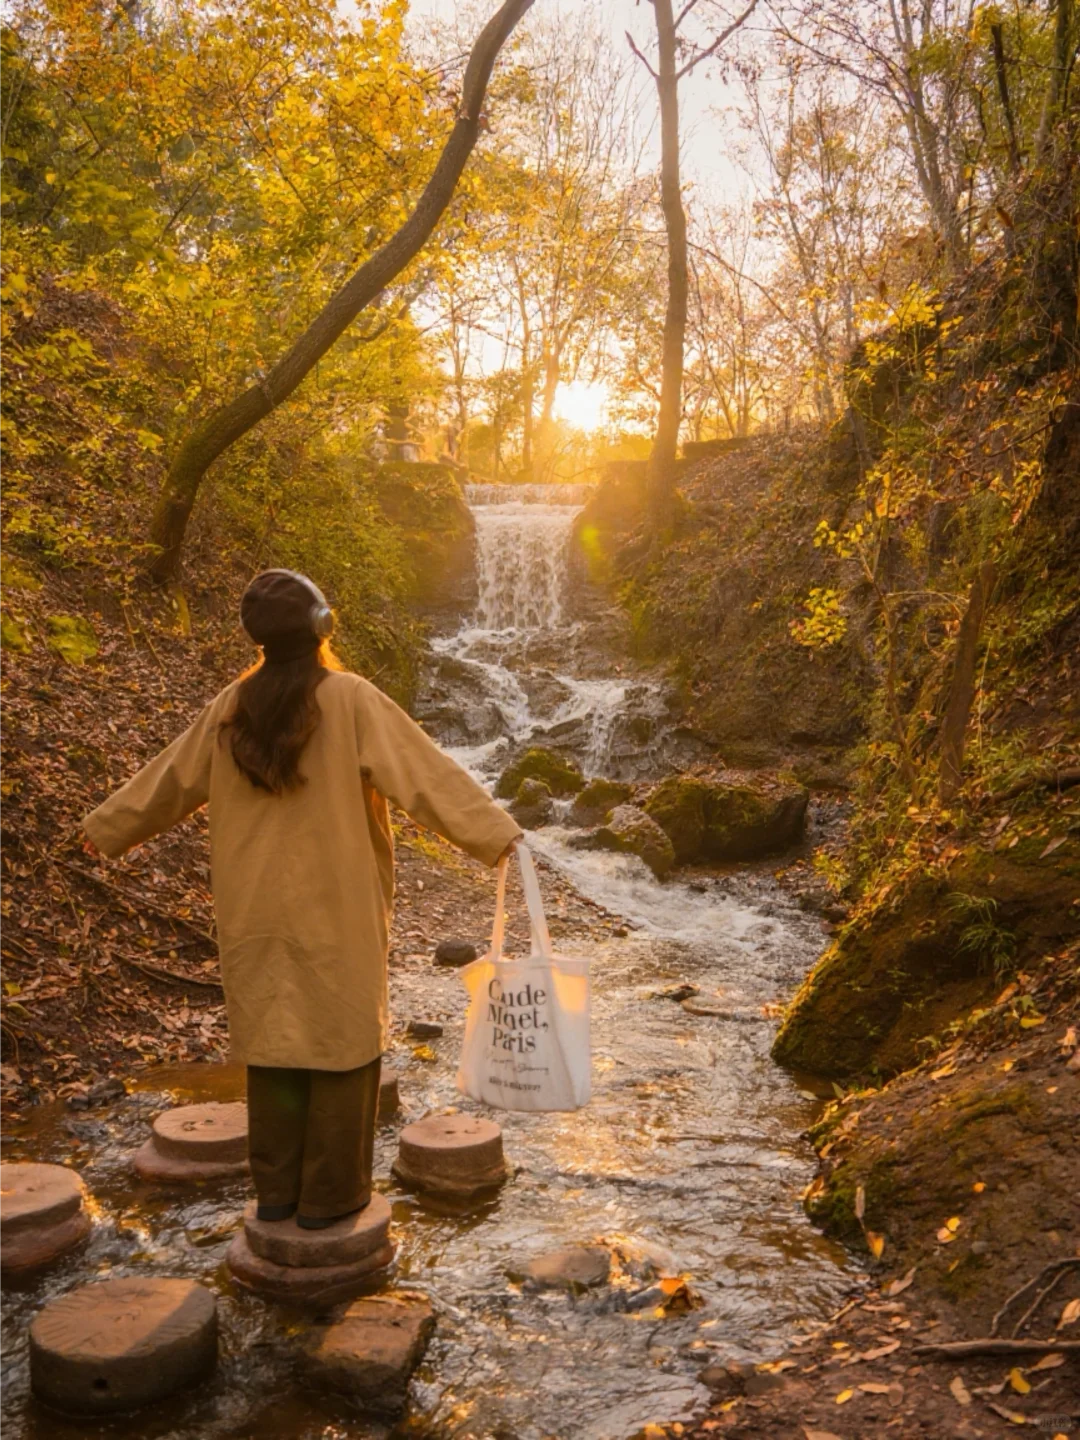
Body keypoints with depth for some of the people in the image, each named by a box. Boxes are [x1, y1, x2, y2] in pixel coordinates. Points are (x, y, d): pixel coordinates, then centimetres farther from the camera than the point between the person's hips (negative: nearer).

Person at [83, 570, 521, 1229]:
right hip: (336, 908, -5)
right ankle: (330, 1194, 15)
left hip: (256, 909, 5)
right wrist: (497, 833, -18)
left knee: (273, 1039, 15)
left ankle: (276, 1189, 24)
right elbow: (425, 772, -19)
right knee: (342, 1042, 7)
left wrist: (106, 828, 26)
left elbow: (170, 778, 11)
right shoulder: (350, 699, -14)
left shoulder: (233, 705, 1)